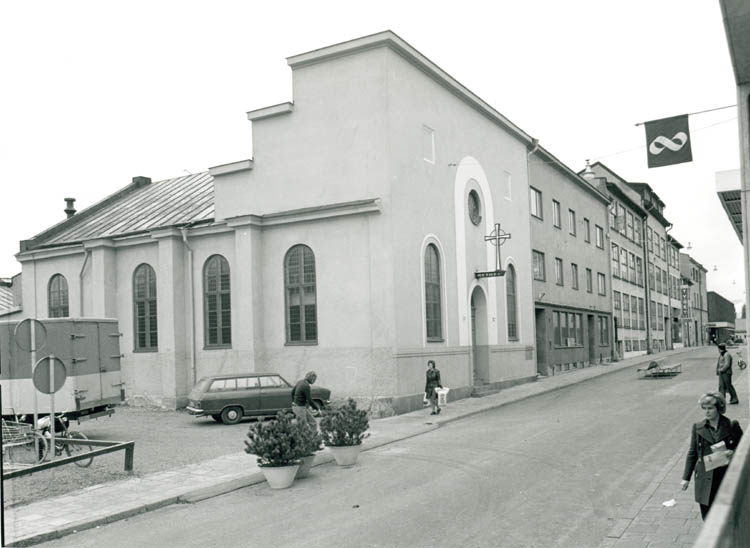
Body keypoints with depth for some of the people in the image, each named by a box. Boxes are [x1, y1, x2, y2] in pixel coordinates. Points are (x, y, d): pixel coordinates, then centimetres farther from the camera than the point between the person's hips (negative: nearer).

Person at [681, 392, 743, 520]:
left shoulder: (732, 426, -2)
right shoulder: (698, 428, 2)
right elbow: (692, 453, 9)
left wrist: (733, 452, -14)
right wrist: (686, 477, 7)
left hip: (726, 477, -1)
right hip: (705, 479, 1)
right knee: (707, 514, 4)